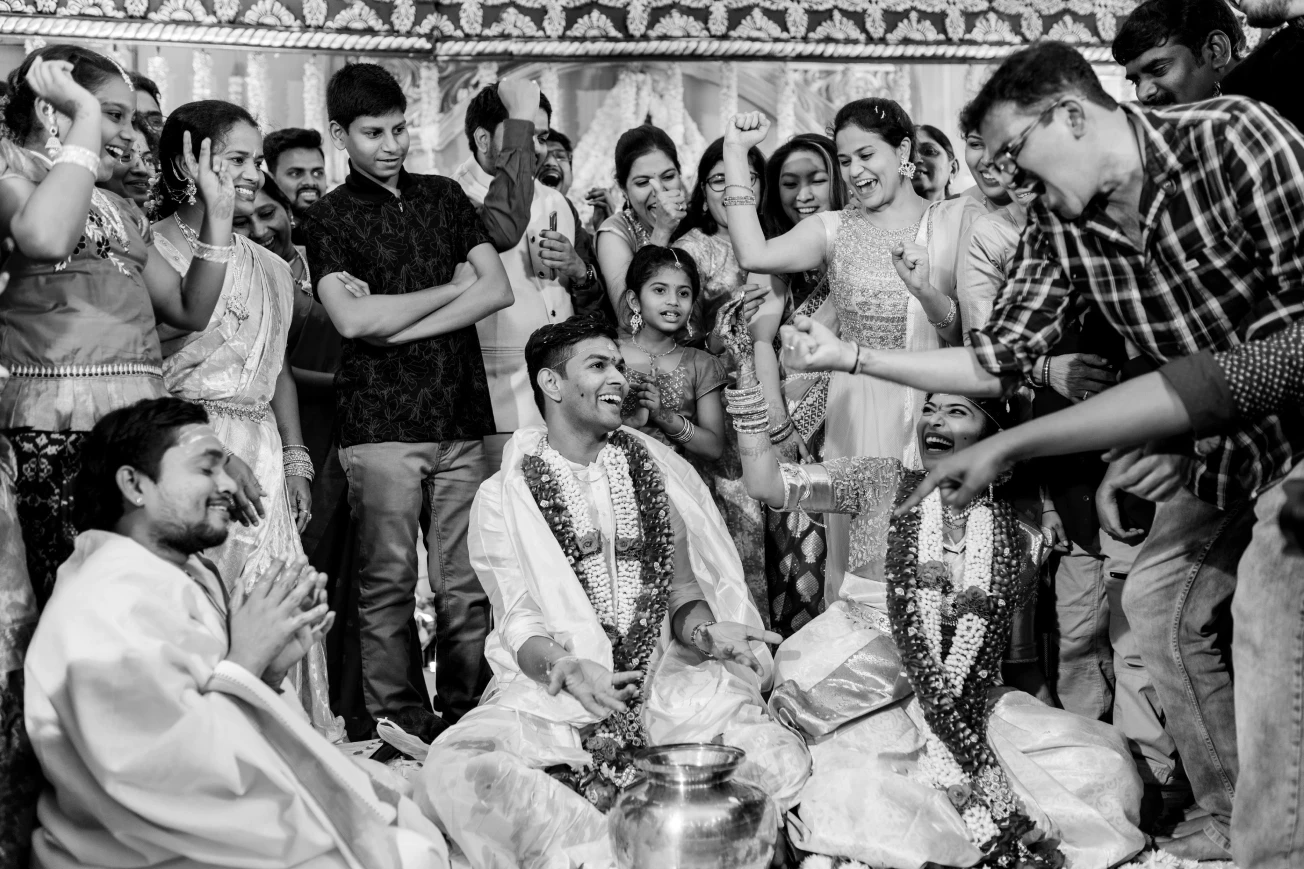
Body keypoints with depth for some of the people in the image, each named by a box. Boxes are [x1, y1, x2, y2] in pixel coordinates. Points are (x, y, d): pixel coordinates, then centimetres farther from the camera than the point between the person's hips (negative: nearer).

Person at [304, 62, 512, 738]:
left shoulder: (444, 195, 16)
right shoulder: (330, 218, 6)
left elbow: (498, 289, 5)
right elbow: (351, 319, -9)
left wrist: (398, 327, -5)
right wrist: (452, 286, -1)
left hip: (462, 416, 3)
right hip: (381, 424, -3)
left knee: (468, 586, 3)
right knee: (387, 586, -1)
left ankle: (469, 722, 12)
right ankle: (397, 730, 9)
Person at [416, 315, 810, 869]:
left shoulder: (660, 470, 13)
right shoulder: (502, 496, 5)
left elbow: (681, 587, 11)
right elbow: (519, 623, -2)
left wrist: (709, 630, -13)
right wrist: (564, 667, -25)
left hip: (664, 679, 2)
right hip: (552, 691, -2)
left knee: (782, 761, -26)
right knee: (452, 770, -32)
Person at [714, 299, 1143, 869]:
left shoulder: (1019, 538, 9)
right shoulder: (880, 483, 5)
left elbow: (1018, 661, 16)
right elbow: (766, 482, -6)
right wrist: (747, 362, -11)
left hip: (973, 704, 3)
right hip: (865, 690, -2)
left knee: (1101, 763, -17)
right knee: (862, 798, -30)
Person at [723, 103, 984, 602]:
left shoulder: (959, 220, 1)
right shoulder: (834, 230, 7)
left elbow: (971, 330, -3)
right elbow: (754, 255, -12)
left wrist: (924, 290, -23)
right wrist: (735, 154, -7)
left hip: (935, 408, -2)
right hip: (856, 412, 2)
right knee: (856, 557, 9)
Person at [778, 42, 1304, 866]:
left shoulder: (1232, 135, -21)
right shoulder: (1060, 229, -4)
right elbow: (999, 362, -4)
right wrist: (851, 356, -9)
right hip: (1217, 445, 7)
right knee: (1155, 600, 9)